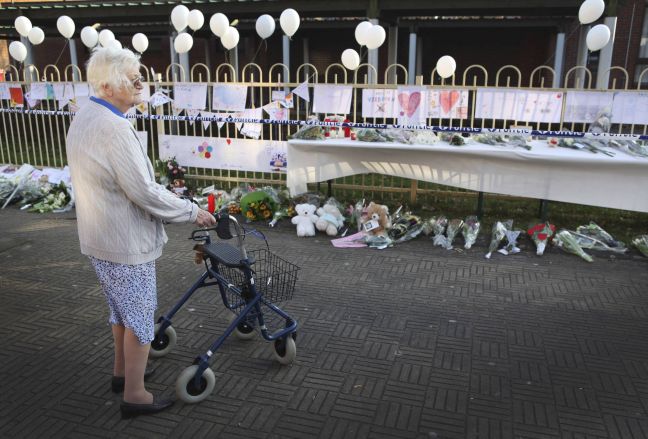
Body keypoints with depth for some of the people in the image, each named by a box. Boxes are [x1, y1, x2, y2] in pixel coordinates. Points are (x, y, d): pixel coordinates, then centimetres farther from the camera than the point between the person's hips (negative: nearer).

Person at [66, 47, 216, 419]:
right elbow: (146, 192, -26)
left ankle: (122, 370, 41)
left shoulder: (84, 118, 7)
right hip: (125, 242, -10)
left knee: (122, 308, 25)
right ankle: (135, 395, 18)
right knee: (140, 315, 5)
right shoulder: (114, 127, -26)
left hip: (100, 236, 10)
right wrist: (193, 212, -15)